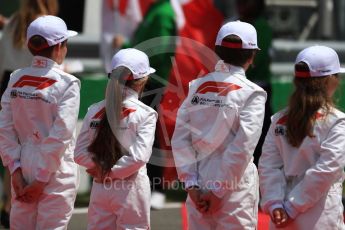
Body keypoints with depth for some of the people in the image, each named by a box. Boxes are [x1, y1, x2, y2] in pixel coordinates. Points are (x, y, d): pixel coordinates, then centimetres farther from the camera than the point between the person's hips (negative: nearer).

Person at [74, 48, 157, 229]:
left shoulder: (95, 111, 4)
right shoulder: (145, 114, -9)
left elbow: (80, 153, 0)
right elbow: (139, 157, -17)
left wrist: (101, 168, -4)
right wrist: (110, 172, -9)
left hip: (100, 188, 4)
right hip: (130, 189, -4)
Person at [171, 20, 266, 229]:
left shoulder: (198, 87, 5)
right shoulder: (251, 93, -8)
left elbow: (180, 139, 2)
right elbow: (242, 148, -14)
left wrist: (191, 184, 0)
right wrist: (219, 191, -9)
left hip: (199, 187, 4)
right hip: (235, 189, -4)